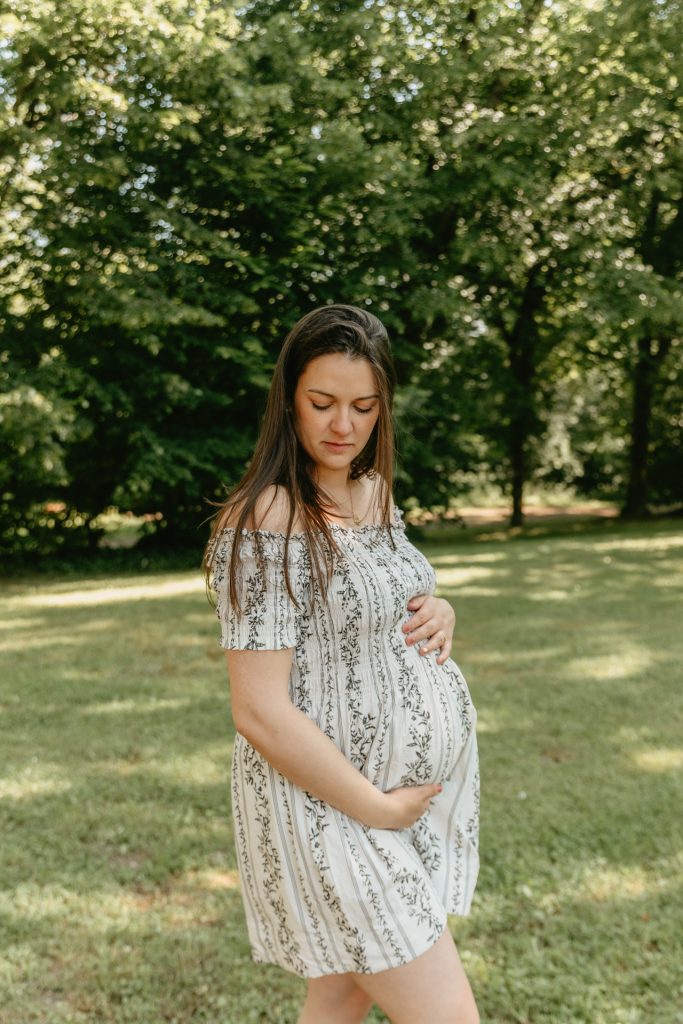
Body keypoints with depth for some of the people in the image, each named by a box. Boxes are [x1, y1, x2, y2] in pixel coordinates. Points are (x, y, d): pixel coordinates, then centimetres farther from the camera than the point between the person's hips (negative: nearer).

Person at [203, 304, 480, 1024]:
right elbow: (260, 713, -22)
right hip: (329, 800, -8)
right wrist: (375, 808, -17)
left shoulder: (374, 492, 6)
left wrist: (440, 611, -1)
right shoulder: (265, 522, -19)